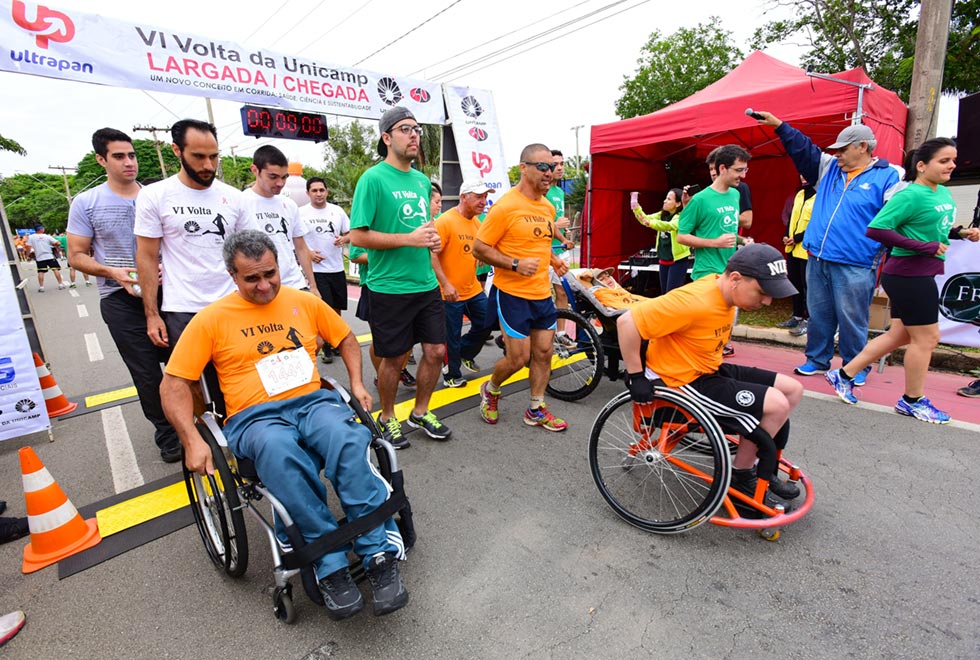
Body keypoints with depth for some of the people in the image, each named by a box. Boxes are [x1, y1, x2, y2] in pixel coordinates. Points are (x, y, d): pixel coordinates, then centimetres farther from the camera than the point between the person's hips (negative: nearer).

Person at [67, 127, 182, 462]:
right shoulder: (86, 203, 1)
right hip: (120, 300, -1)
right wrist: (114, 273, -17)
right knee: (146, 372, 4)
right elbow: (77, 256, 2)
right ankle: (166, 435, 18)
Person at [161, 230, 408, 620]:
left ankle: (382, 554, -26)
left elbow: (346, 339, 23)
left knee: (349, 442, -35)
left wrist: (357, 384, 7)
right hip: (255, 417, -1)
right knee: (280, 454, -39)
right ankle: (330, 567, -28)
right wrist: (192, 441, -9)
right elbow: (173, 385, 5)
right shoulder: (211, 319, 5)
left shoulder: (304, 301, 12)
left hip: (313, 401, 2)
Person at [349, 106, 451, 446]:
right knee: (394, 358, 6)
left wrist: (432, 238, 1)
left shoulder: (422, 180, 13)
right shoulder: (373, 178, -9)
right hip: (390, 288, -6)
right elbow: (358, 235, -14)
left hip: (426, 284, 7)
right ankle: (388, 417, 30)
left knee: (437, 351, 9)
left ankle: (420, 412, 31)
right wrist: (409, 239, -20)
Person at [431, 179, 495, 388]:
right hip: (451, 292, -7)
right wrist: (446, 284, -22)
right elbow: (432, 255, -18)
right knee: (452, 337, 5)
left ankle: (465, 353, 38)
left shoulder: (476, 223, 8)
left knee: (485, 325, 13)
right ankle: (452, 375, 25)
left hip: (473, 289, 7)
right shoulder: (446, 221, -15)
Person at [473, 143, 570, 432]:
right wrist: (515, 264, -23)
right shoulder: (506, 206, -14)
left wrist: (553, 260, 8)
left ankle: (536, 410, 27)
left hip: (542, 293, 7)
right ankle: (490, 389, 29)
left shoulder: (548, 207, 11)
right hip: (512, 293, -7)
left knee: (544, 352, 10)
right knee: (519, 358, -2)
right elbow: (479, 248, -13)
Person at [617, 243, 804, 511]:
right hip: (685, 382, -10)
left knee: (792, 389, 10)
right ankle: (739, 479, 7)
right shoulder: (695, 301, -29)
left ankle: (764, 473, 23)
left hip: (709, 370, 10)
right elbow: (627, 322, -31)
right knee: (777, 405, -16)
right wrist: (637, 377, -25)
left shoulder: (724, 290, -1)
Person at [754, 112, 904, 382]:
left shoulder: (887, 176, -1)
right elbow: (803, 149, 17)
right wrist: (779, 125, 12)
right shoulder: (830, 167, 14)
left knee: (852, 319, 2)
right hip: (818, 259, 5)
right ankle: (817, 360, 26)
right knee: (818, 314, 13)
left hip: (854, 265, -5)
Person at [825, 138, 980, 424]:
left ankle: (844, 375, 21)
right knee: (926, 337, 2)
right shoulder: (910, 195, -16)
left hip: (920, 276, 9)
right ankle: (913, 401, 19)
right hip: (909, 276, -9)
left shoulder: (943, 193, 10)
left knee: (900, 335, 14)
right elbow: (876, 229, -23)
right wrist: (925, 247, -21)